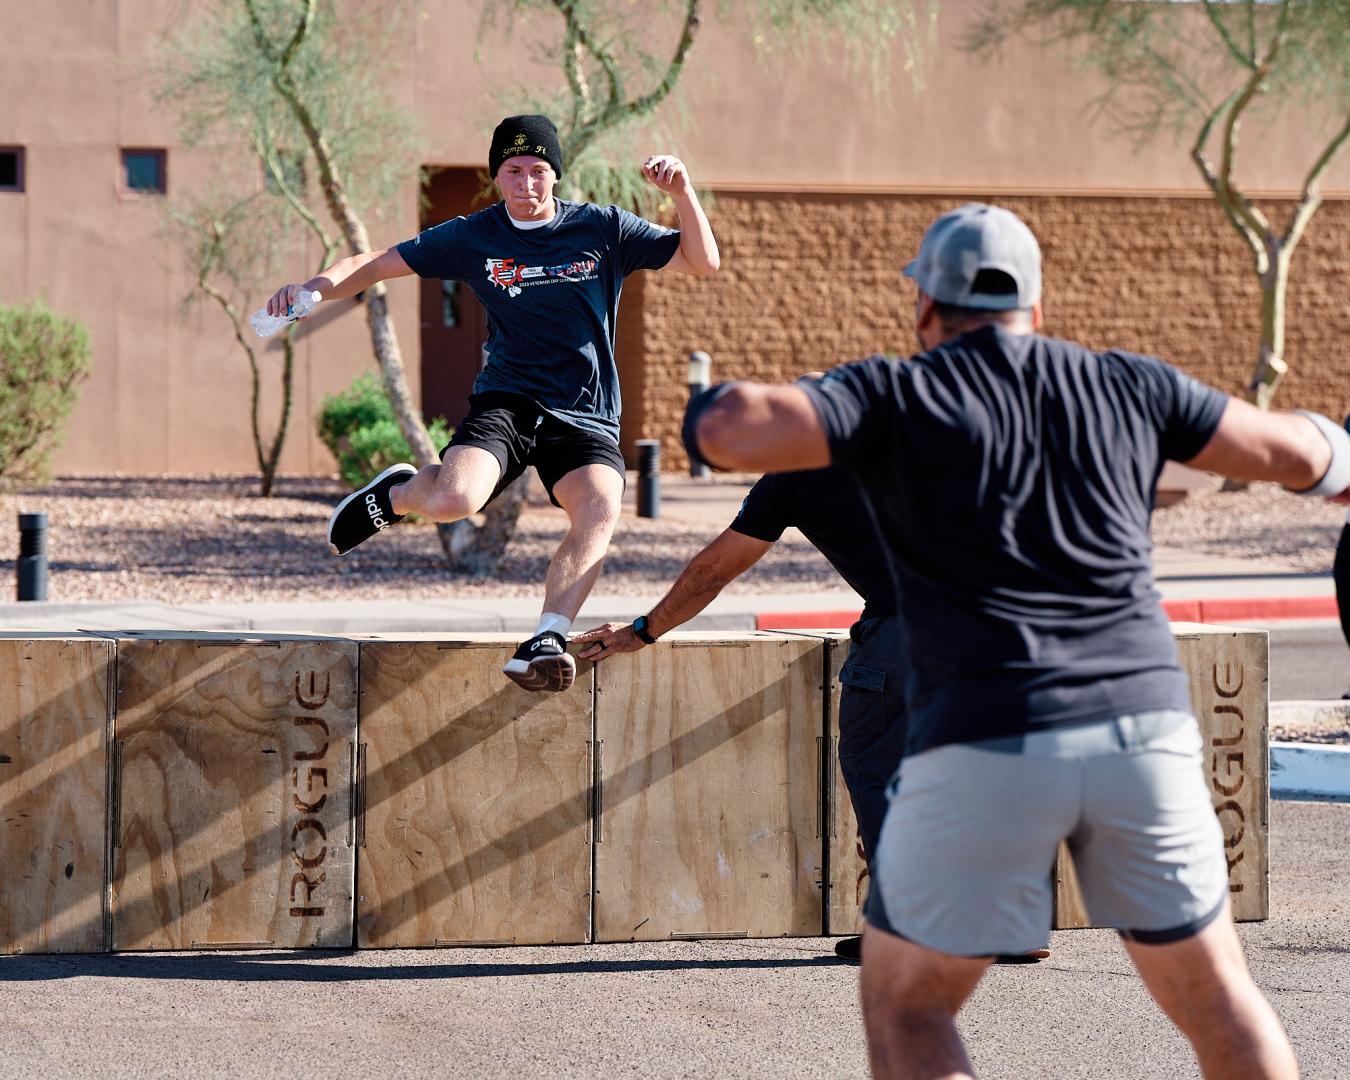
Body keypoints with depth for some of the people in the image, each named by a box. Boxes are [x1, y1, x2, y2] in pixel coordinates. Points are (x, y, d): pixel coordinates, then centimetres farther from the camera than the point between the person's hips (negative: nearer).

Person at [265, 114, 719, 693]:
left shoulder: (604, 229, 3)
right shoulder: (473, 237, 4)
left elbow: (702, 262, 1)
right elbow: (377, 264, 6)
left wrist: (682, 194, -15)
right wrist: (315, 288, -12)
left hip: (586, 417, 0)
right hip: (505, 402, 0)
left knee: (600, 508, -32)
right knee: (453, 499, -29)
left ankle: (545, 642, -35)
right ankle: (396, 493, 8)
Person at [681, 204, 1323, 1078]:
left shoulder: (894, 396, 4)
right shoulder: (1125, 386, 14)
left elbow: (729, 432, -10)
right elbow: (1295, 452, 23)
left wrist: (712, 404, 15)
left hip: (986, 748, -3)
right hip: (1143, 732, 3)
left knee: (906, 1007, 13)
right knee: (1214, 995, 18)